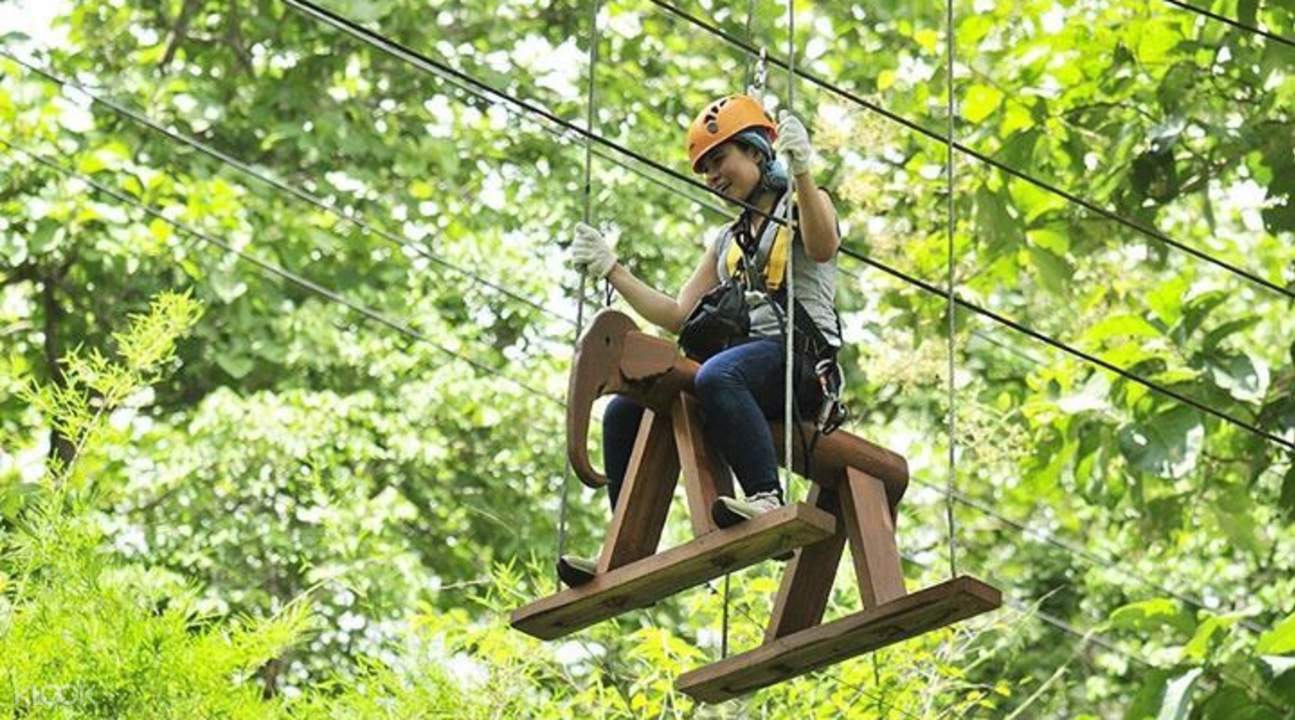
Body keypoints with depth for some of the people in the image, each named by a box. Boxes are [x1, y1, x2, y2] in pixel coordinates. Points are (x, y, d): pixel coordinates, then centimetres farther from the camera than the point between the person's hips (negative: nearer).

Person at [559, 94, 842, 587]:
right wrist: (610, 269, 18)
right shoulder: (727, 241, 29)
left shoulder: (803, 205, 10)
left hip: (800, 356, -7)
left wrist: (801, 172, -29)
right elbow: (678, 316, 23)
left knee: (716, 376, -39)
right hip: (743, 356, 7)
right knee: (624, 411, -8)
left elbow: (823, 246, -16)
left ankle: (767, 499, -50)